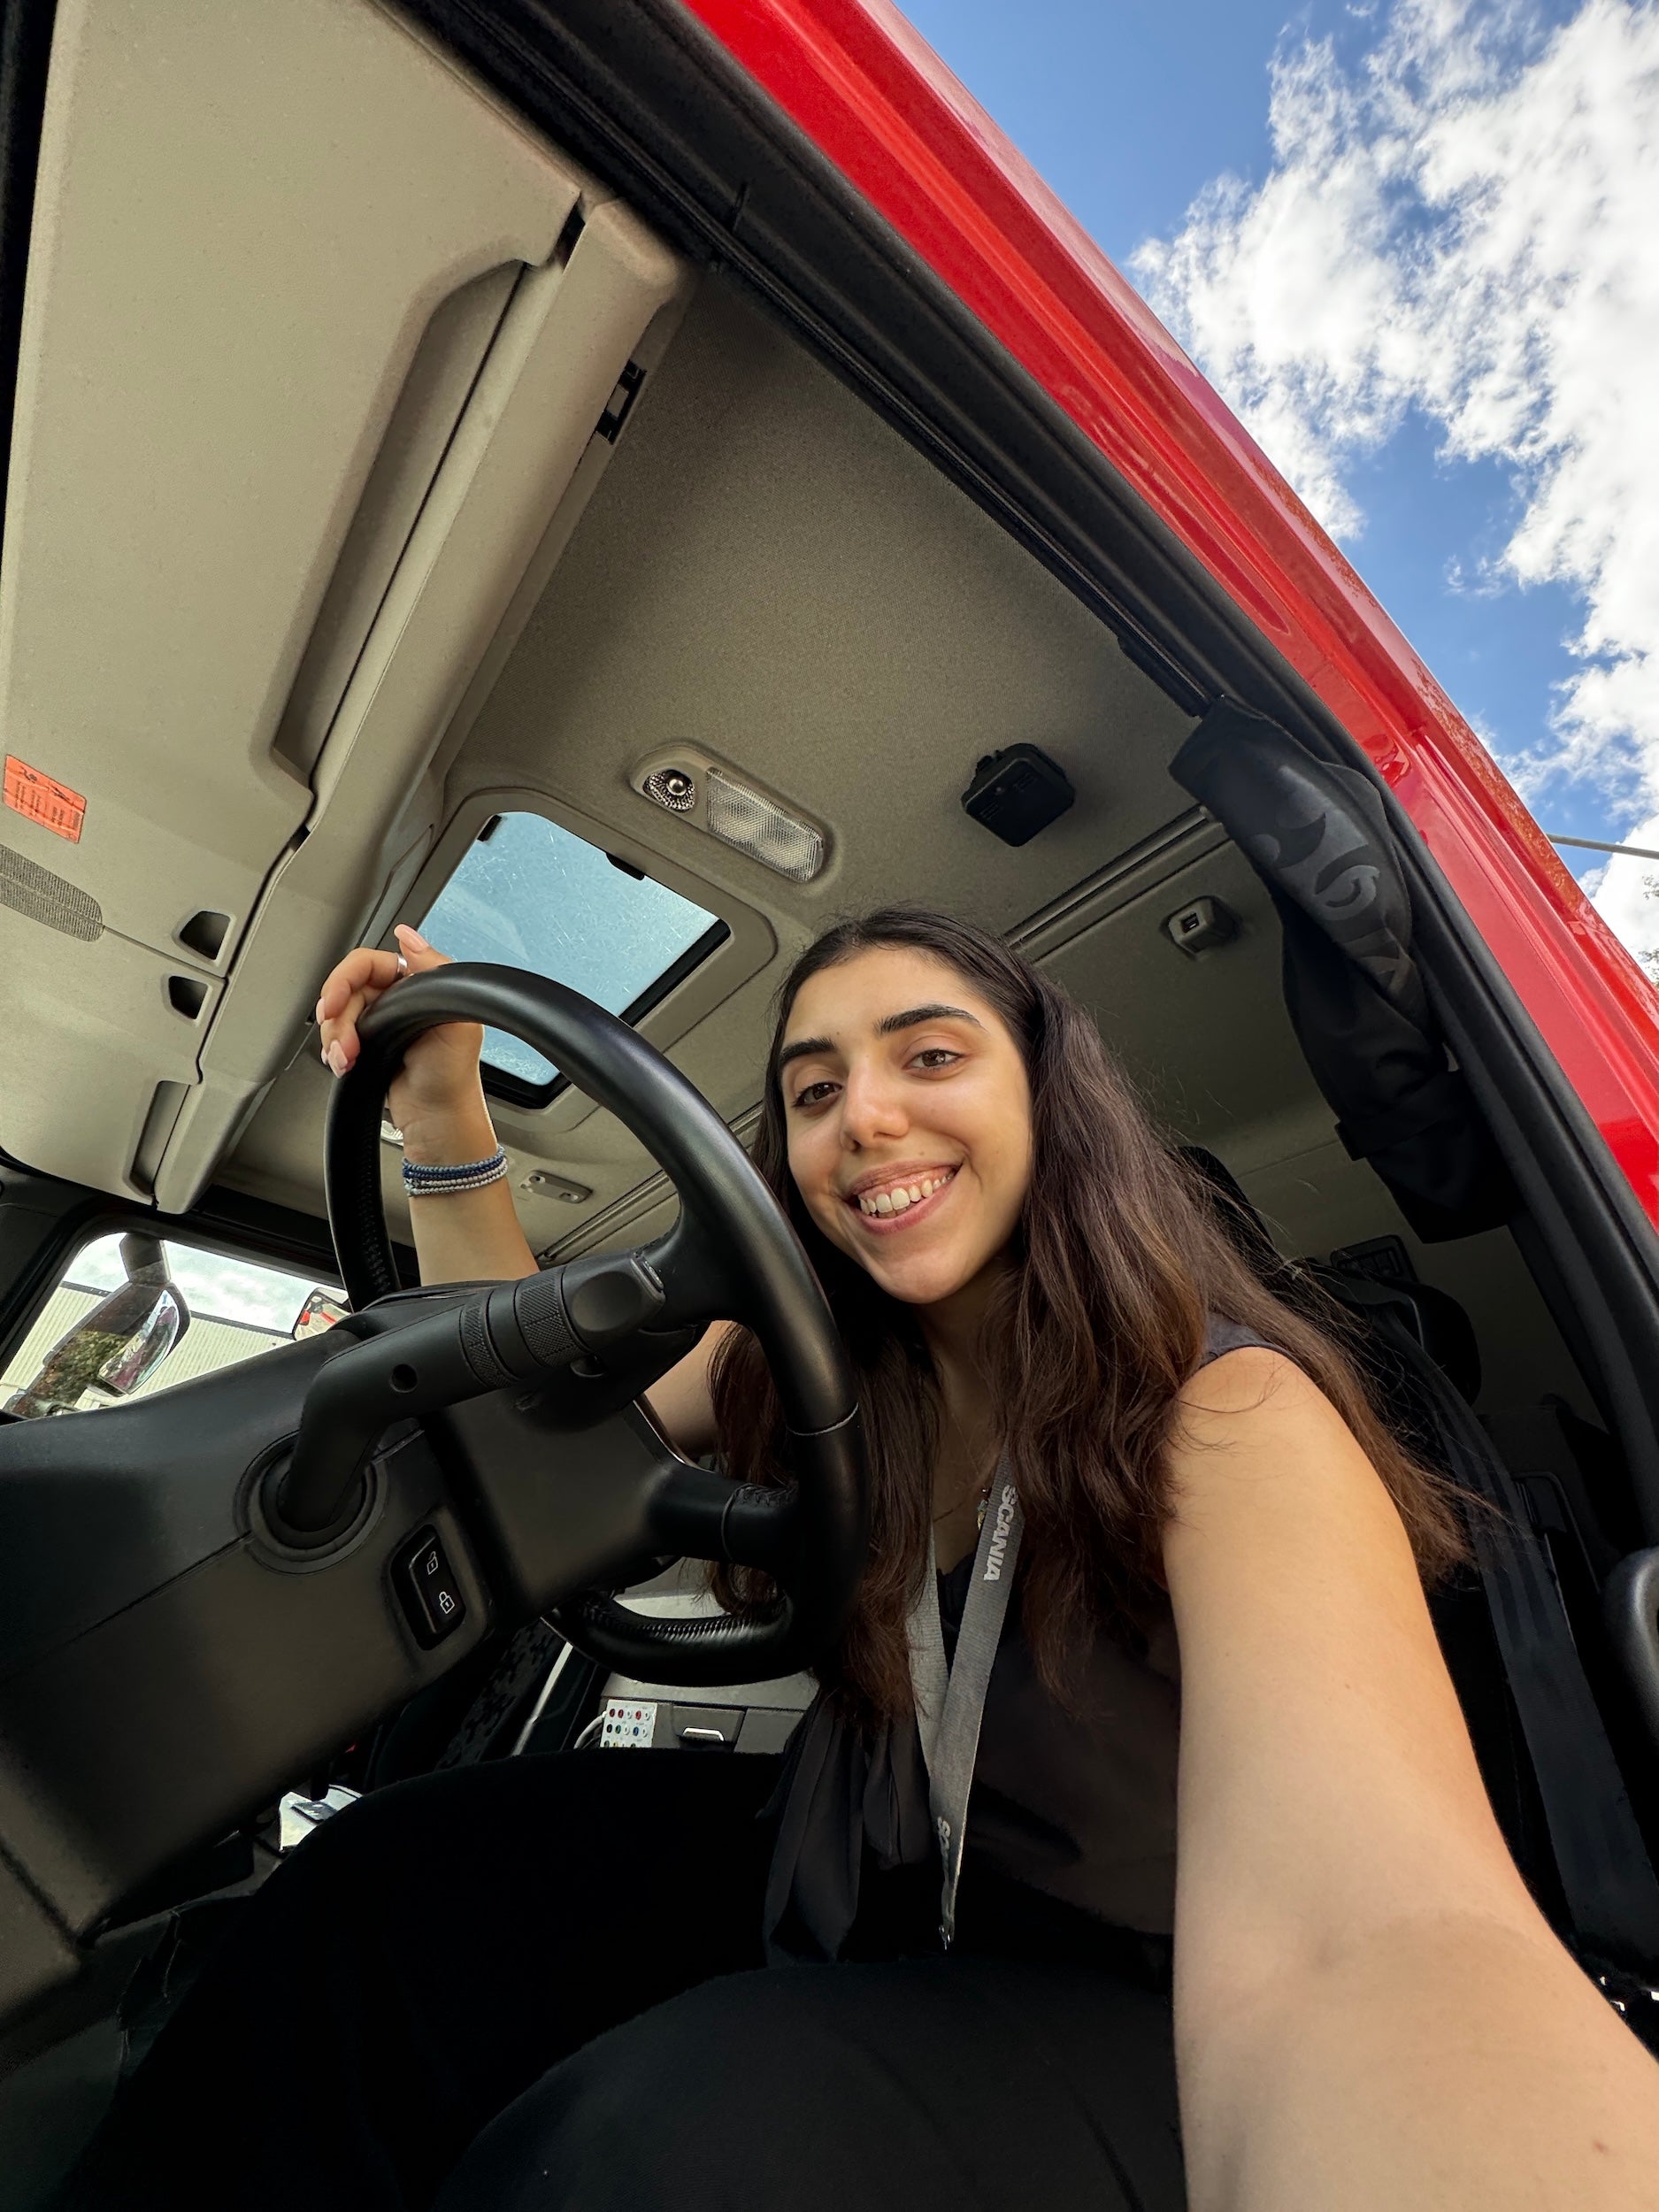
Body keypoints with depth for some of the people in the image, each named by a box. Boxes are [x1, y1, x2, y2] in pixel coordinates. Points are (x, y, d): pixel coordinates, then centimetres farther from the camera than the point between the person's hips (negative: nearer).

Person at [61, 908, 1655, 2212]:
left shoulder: (1227, 1413, -25)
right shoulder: (817, 1363, -8)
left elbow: (1369, 1924, -40)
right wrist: (443, 1123, -11)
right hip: (853, 1883, 5)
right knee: (385, 1889, -15)